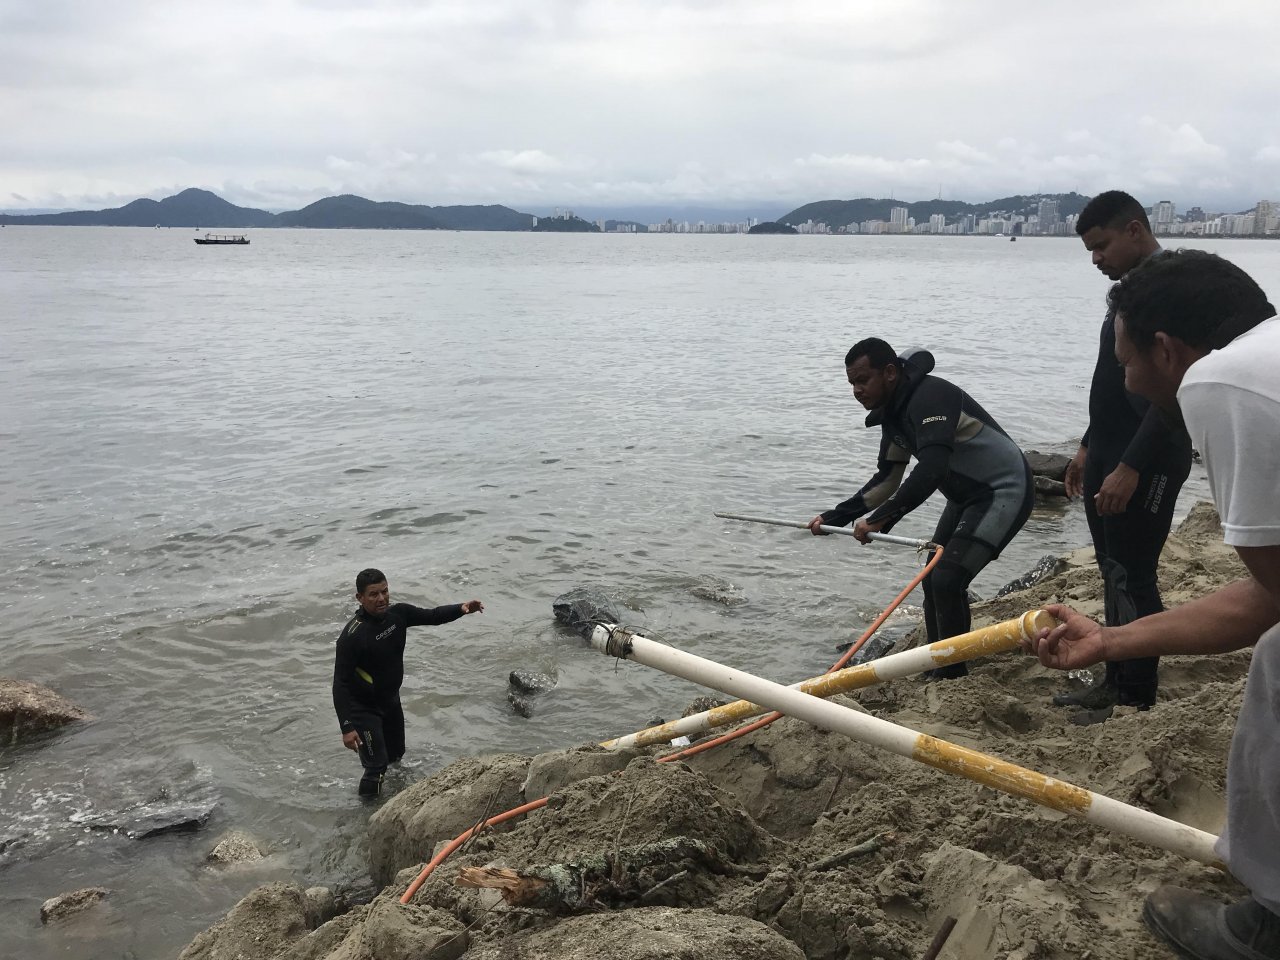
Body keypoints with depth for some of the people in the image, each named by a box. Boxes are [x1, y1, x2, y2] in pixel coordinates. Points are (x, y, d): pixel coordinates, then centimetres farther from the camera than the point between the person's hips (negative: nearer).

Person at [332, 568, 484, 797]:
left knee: (396, 754, 23)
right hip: (364, 707, -7)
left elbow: (432, 616, 3)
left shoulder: (397, 613, -11)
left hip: (391, 699, 7)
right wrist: (347, 728, -35)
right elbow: (340, 683, -30)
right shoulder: (352, 636, -31)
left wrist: (461, 608, -16)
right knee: (377, 767, -11)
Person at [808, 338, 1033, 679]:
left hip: (1004, 491, -11)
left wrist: (881, 519, -40)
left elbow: (932, 469, -39)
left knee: (948, 579, -19)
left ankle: (953, 679, -5)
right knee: (933, 578, 13)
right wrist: (835, 517, 3)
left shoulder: (929, 396, -27)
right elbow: (887, 480, 11)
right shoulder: (894, 412, 4)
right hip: (967, 495, 11)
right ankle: (936, 673, 25)